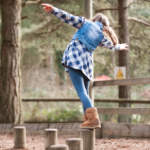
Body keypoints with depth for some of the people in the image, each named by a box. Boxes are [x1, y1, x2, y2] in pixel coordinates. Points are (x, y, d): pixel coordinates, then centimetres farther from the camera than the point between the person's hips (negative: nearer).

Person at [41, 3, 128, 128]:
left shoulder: (85, 23, 10)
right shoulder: (102, 36, 19)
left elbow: (68, 18, -2)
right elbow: (113, 46, 35)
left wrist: (53, 10, -6)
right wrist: (121, 47, 56)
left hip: (74, 58, -4)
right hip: (87, 63, 5)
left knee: (81, 91, -14)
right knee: (85, 93, 15)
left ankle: (93, 118, -29)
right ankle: (89, 120, 9)